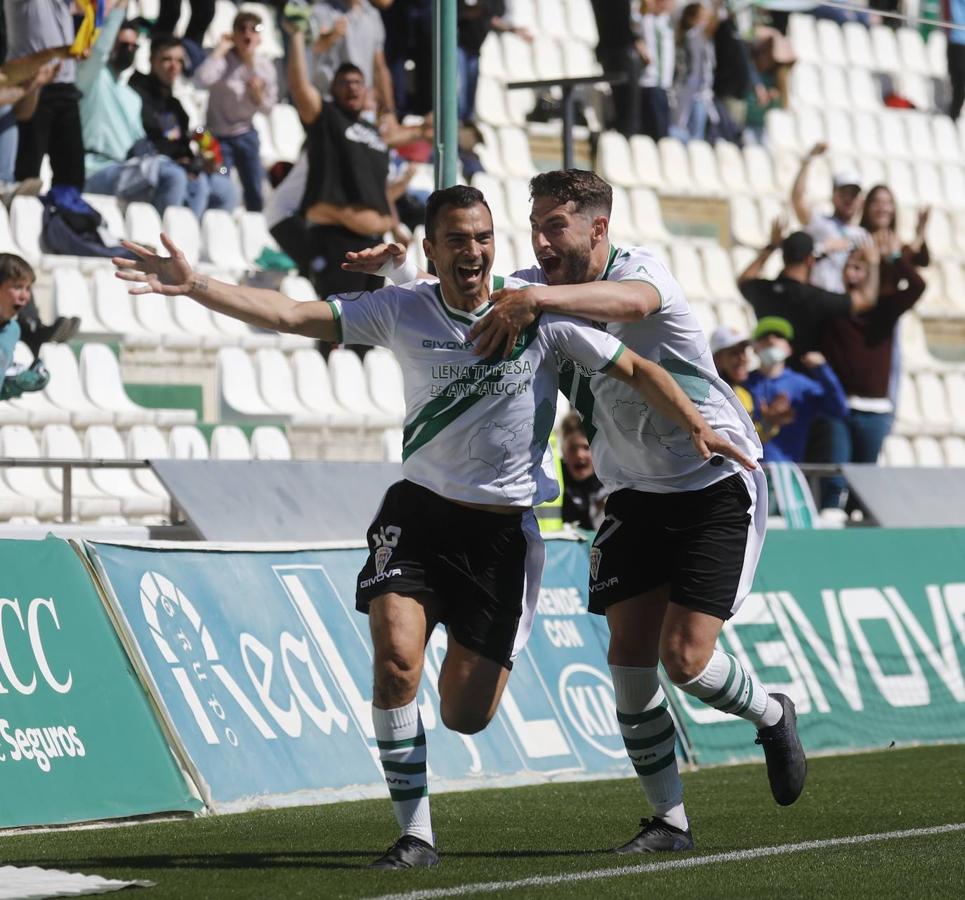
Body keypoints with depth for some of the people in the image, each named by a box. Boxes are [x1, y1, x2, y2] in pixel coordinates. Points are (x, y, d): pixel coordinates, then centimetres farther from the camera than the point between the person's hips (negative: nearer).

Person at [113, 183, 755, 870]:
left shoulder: (541, 312, -6)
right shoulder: (404, 312, -3)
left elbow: (636, 370, 1)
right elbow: (291, 315, -7)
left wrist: (696, 427, -12)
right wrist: (195, 286, -18)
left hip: (504, 529, -1)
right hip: (419, 509, 1)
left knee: (465, 716, -2)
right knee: (396, 660, -22)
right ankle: (416, 834, -9)